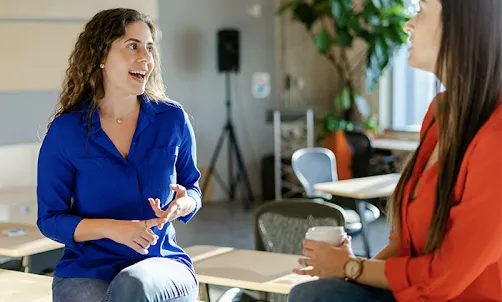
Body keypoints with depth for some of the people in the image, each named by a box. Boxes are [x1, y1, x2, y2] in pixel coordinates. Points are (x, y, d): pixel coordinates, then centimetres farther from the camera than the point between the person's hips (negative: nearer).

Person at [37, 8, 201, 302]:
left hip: (162, 263, 1)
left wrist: (182, 204, -11)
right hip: (87, 270, -1)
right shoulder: (65, 131, -4)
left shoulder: (173, 119, 2)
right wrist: (111, 228, -17)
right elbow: (50, 218, 0)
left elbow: (192, 189, 14)